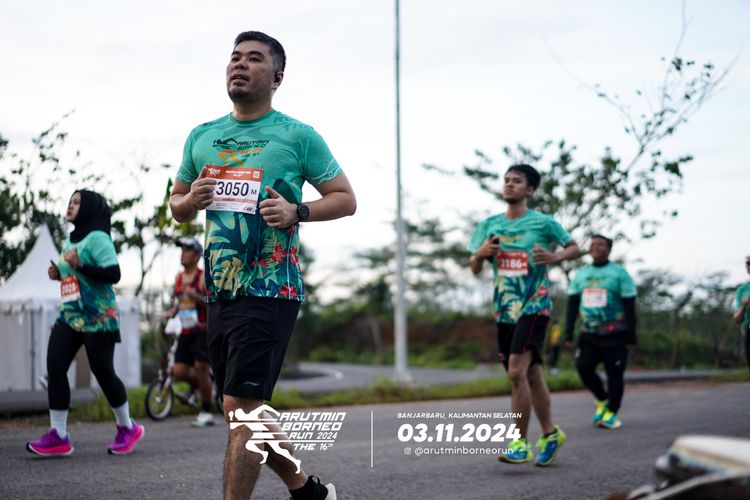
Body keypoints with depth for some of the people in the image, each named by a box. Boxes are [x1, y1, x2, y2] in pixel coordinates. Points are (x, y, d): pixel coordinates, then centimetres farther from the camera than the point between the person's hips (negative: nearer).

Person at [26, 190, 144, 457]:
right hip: (69, 315, 8)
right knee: (54, 367, -6)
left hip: (97, 318, -8)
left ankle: (127, 428, 18)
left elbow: (113, 274, -20)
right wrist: (58, 273, 9)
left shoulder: (98, 238, -10)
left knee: (103, 372, -2)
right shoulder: (70, 239, 16)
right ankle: (58, 436, -6)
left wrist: (79, 265, -26)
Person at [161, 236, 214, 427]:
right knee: (178, 371, -7)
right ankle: (196, 384, 27)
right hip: (186, 331, 6)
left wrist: (196, 296, -26)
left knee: (200, 367, -11)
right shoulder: (179, 277, 12)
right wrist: (170, 312, 5)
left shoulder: (203, 278, -8)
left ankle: (206, 412, 1)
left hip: (203, 330, -6)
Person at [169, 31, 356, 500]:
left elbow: (346, 199, 1)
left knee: (240, 411, -13)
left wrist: (296, 211, -16)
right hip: (219, 291, 7)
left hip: (270, 290, -7)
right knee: (247, 410, 14)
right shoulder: (202, 137, 13)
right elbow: (176, 205, 22)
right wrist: (191, 200, -2)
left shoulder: (298, 136, -2)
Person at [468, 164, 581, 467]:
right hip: (505, 310, 5)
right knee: (531, 374, 13)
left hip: (534, 306, -5)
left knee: (517, 371, -18)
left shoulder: (543, 223, -2)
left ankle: (521, 443, -13)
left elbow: (575, 248, 7)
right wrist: (480, 253, -9)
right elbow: (474, 269, 13)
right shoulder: (489, 226, 9)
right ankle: (550, 433, 28)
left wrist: (555, 257, -13)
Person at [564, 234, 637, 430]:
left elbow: (629, 306, -3)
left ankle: (611, 412, 7)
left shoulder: (619, 273, 0)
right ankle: (601, 400, 12)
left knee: (614, 372, -3)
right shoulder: (581, 274, 13)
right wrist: (568, 333, 6)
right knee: (583, 367, -11)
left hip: (613, 334, -4)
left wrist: (630, 333, -9)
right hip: (588, 333, 4)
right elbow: (572, 306, 13)